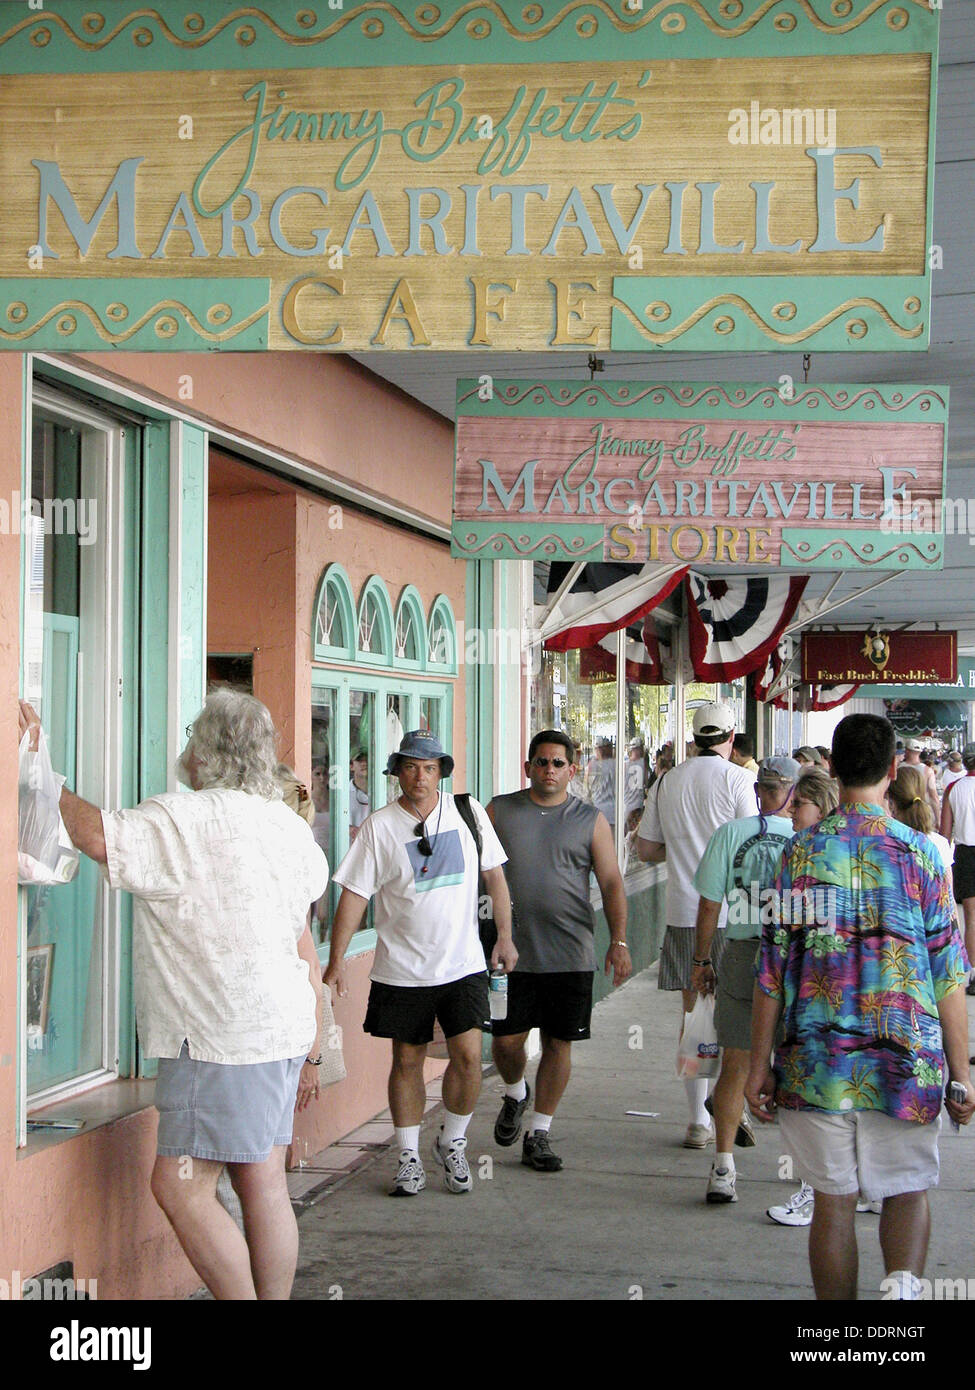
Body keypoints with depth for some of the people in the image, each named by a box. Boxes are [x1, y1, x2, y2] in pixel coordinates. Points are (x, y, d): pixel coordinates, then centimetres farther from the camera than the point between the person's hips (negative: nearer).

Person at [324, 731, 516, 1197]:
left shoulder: (468, 813, 2)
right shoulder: (378, 827, -5)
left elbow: (493, 875, 13)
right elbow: (354, 895, -4)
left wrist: (505, 936, 11)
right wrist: (336, 960, -8)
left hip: (463, 965, 1)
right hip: (401, 968, -1)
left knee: (468, 1055, -8)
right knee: (407, 1061, 6)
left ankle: (452, 1143, 15)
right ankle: (409, 1158, 19)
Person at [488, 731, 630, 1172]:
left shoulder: (590, 820, 5)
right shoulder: (500, 811, 7)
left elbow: (611, 883, 2)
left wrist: (618, 940, -8)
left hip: (570, 954, 0)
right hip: (511, 949, 0)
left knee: (558, 1043, 3)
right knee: (506, 1040, 0)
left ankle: (538, 1133, 15)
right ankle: (515, 1094, 32)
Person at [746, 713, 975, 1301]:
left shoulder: (802, 851, -1)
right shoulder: (919, 854, -3)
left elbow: (772, 967, -1)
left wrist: (760, 1065, 5)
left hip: (816, 1062, 1)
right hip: (906, 1063, -1)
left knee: (834, 1199, 11)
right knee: (908, 1188, 14)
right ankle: (904, 1283, -13)